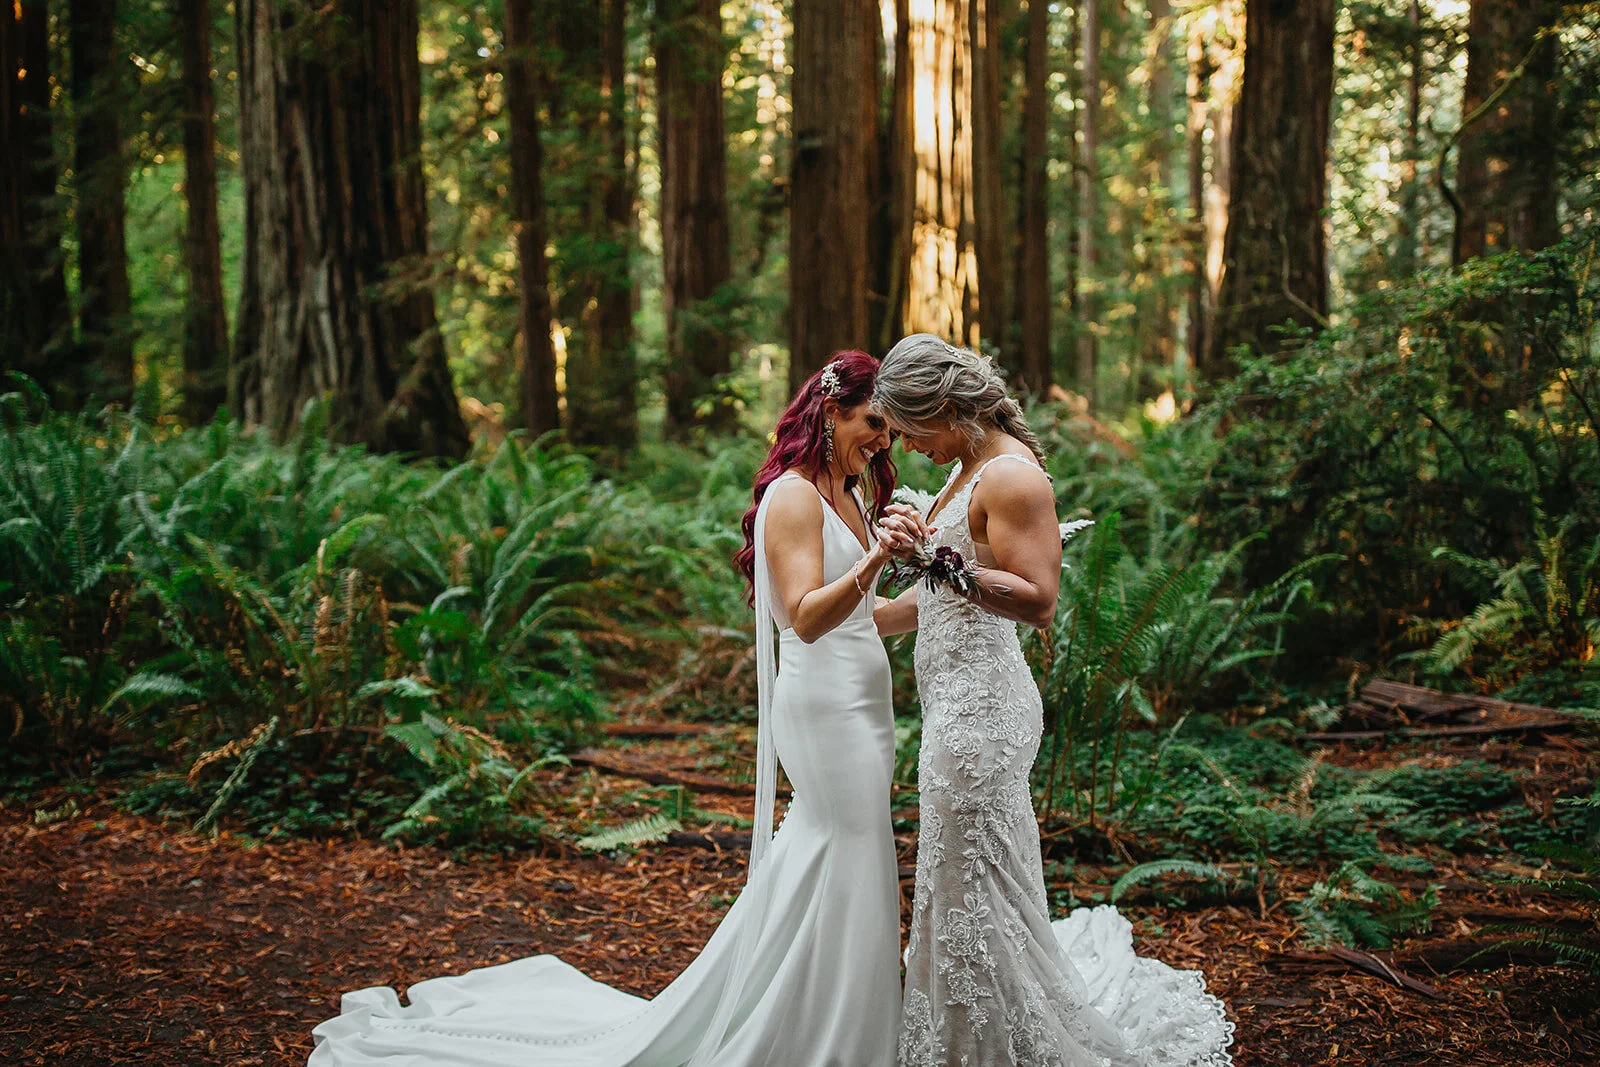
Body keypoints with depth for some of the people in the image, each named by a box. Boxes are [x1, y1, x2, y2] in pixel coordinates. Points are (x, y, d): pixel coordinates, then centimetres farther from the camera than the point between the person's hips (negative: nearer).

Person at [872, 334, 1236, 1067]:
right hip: (959, 699, 10)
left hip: (980, 708, -10)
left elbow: (1037, 600, -23)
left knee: (976, 890, -1)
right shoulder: (969, 468, 14)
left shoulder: (1013, 477, -16)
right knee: (968, 885, 17)